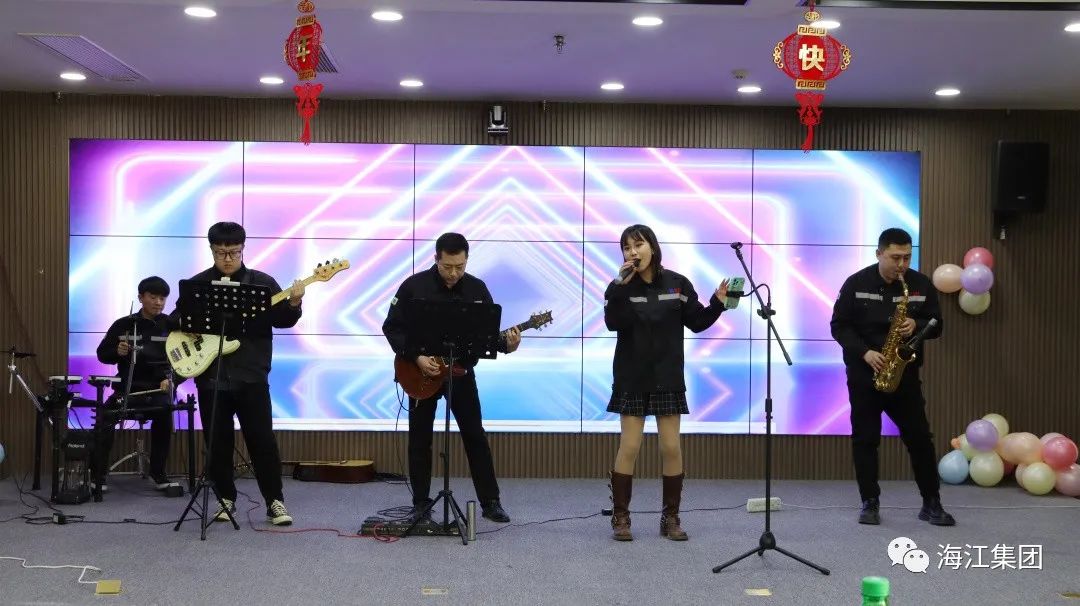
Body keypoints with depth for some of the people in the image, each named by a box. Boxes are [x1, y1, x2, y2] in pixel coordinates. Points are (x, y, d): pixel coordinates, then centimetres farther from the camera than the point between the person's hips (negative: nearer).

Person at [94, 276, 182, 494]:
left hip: (159, 388, -1)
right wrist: (117, 352, -10)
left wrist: (171, 378, -17)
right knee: (106, 416, -25)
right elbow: (102, 354, 12)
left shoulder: (172, 325, 4)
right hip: (128, 388, 1)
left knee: (164, 410, -32)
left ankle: (158, 473, -14)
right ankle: (99, 475, -10)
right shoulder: (124, 324, 8)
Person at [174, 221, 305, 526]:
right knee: (218, 443, 7)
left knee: (262, 440, -2)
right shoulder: (197, 284, 7)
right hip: (210, 377, 2)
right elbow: (176, 317, 12)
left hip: (251, 377, -1)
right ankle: (226, 499, 20)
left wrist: (293, 304, -19)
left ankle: (275, 501, 6)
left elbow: (281, 320, 1)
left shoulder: (262, 282, 4)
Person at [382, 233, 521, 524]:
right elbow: (392, 328, -9)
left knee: (475, 436, 2)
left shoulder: (477, 288, -4)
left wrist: (506, 345, -23)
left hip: (461, 371, 2)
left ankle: (490, 502, 10)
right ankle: (421, 503, 16)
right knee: (420, 439, 4)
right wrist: (415, 357, -20)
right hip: (421, 372, -1)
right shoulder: (414, 286, -11)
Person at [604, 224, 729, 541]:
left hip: (668, 377, 1)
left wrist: (717, 303, -10)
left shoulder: (677, 284, -1)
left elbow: (696, 322, 5)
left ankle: (671, 518, 12)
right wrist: (620, 286, -28)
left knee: (671, 448, 2)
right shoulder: (620, 286, -4)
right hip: (632, 378, -1)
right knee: (629, 447, -2)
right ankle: (620, 517, 8)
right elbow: (612, 323, -20)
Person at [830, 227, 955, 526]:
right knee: (865, 439, 2)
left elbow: (936, 325, 6)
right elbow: (839, 326, -4)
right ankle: (870, 503, 12)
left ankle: (931, 504, 13)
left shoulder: (921, 284, 0)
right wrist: (865, 352, -17)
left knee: (919, 438, 2)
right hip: (864, 374, -1)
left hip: (904, 374, 1)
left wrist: (916, 326, -17)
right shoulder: (856, 283, -5)